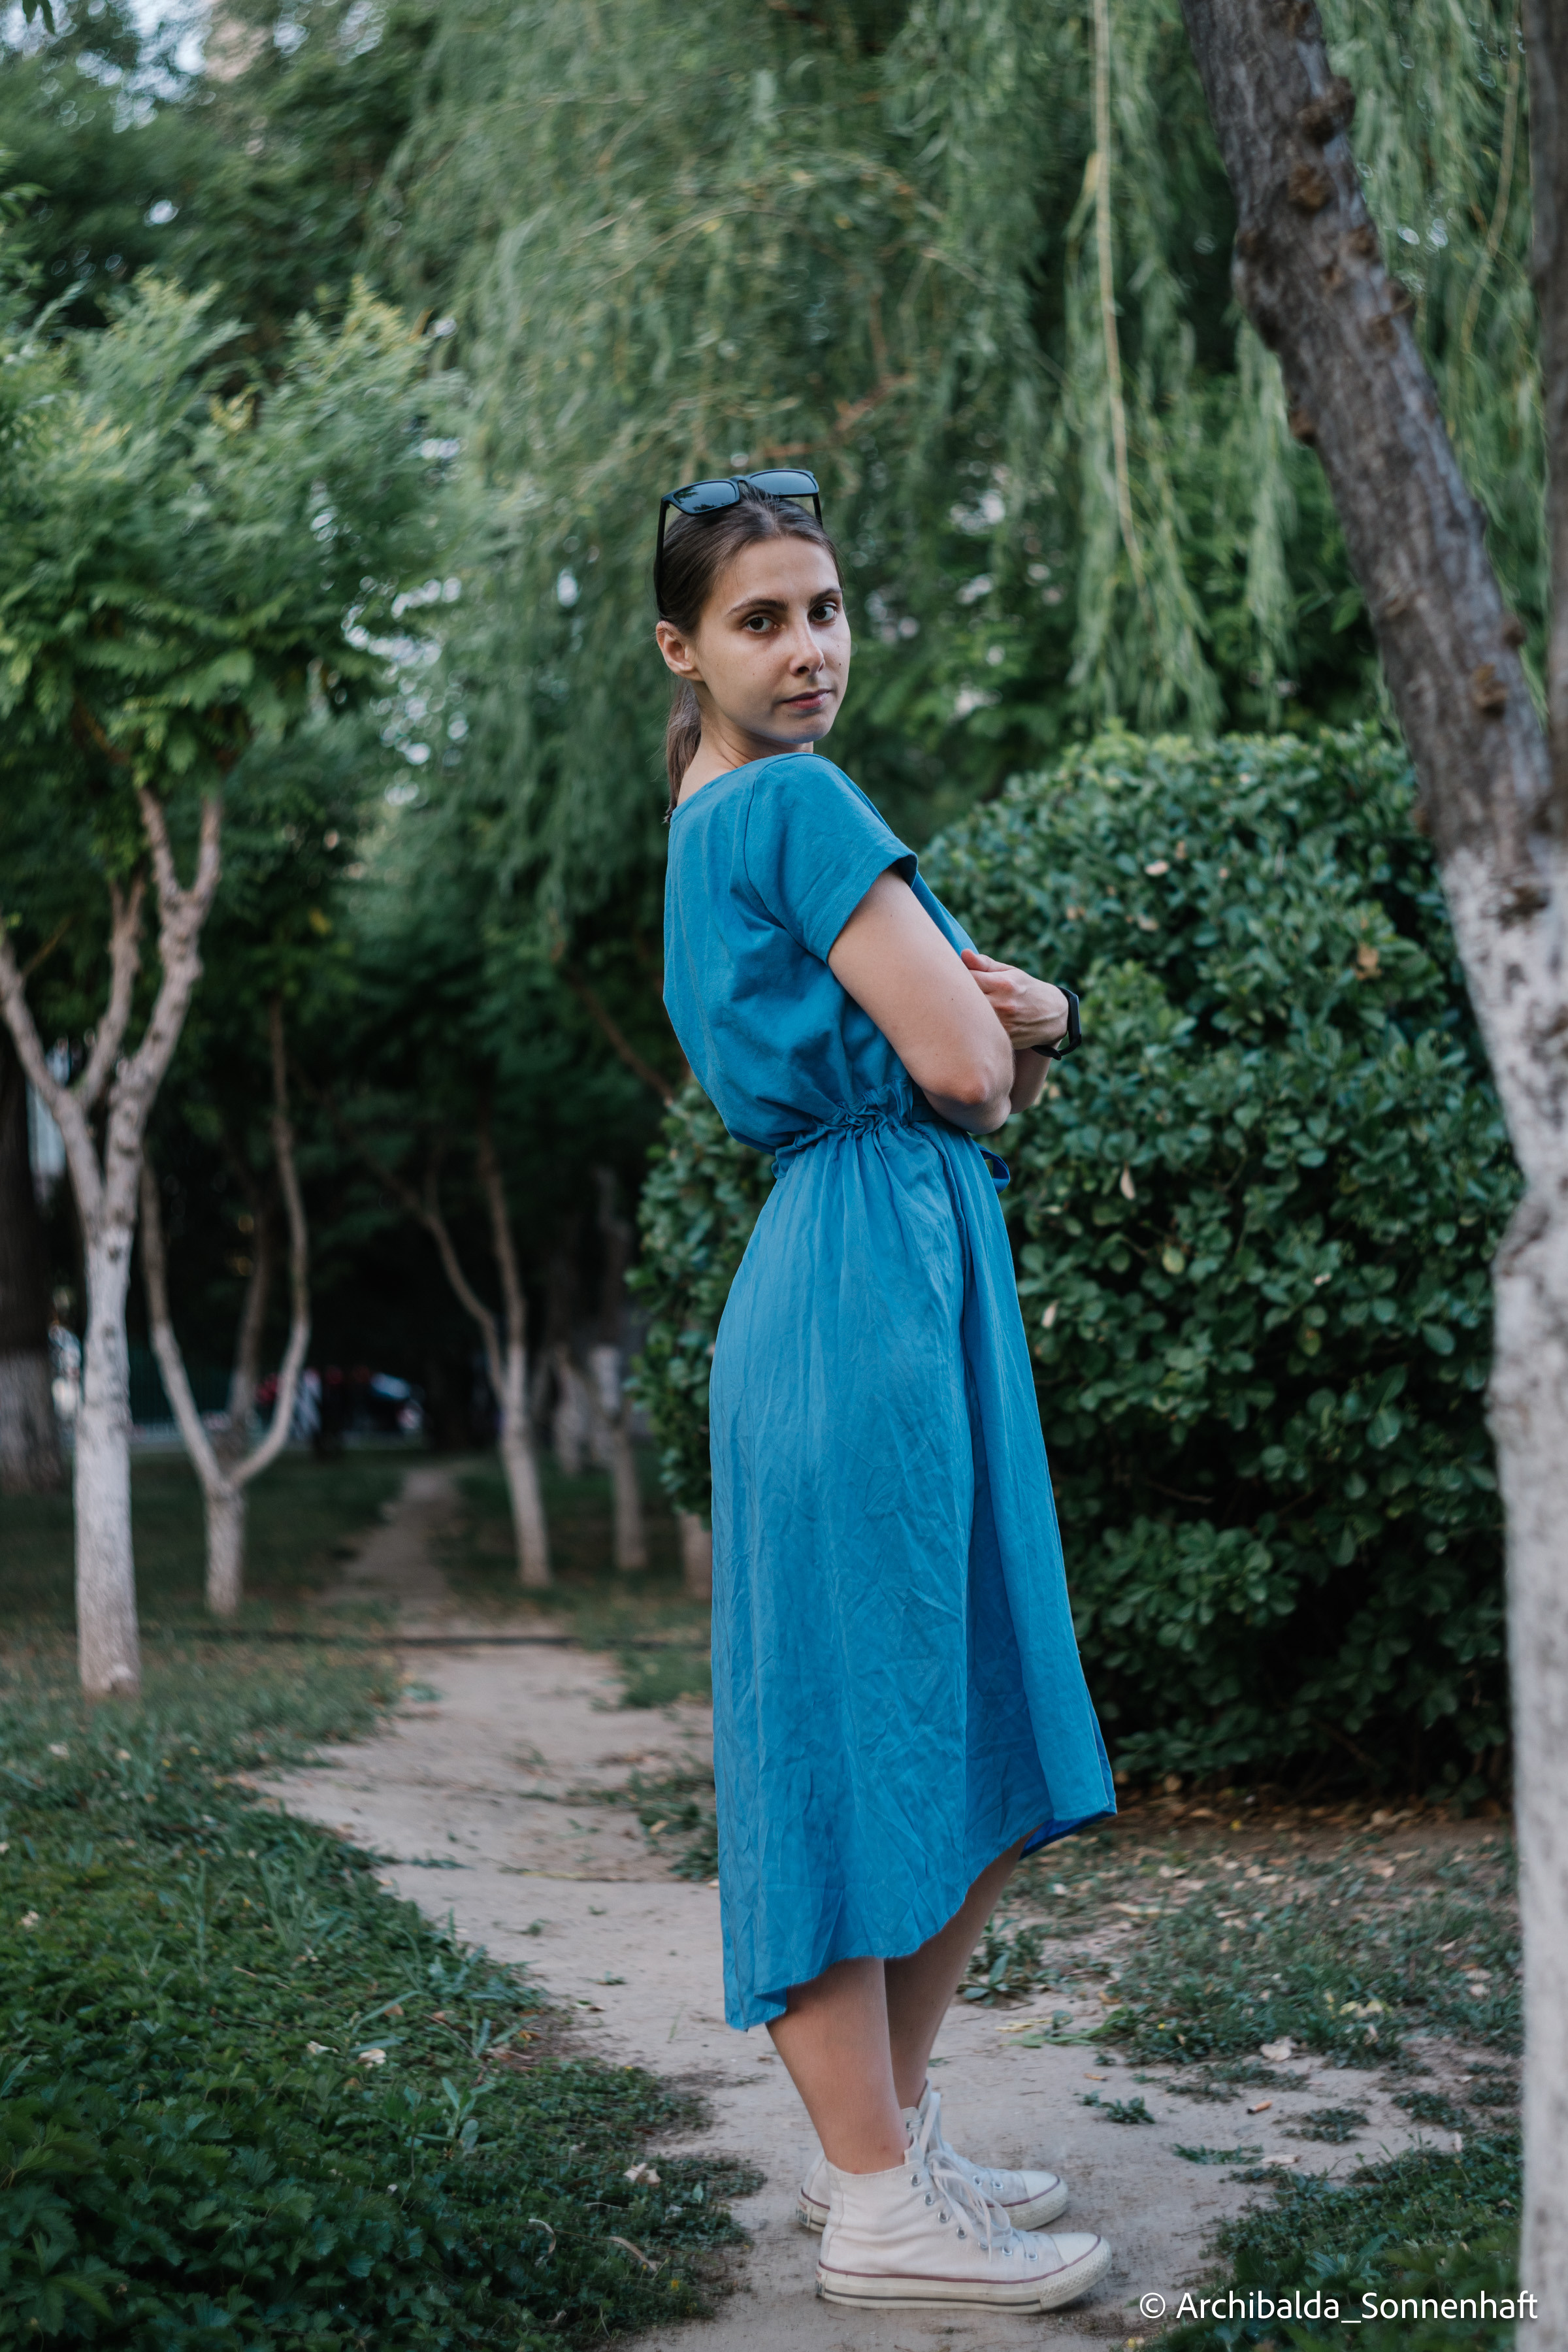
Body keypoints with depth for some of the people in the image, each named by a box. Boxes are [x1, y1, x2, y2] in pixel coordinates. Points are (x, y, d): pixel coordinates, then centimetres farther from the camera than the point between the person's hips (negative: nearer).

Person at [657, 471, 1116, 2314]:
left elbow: (970, 1050, 20)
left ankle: (885, 2134, 24)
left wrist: (1015, 1012, -2)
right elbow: (963, 1066, -15)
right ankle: (876, 2205, 5)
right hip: (867, 1277, -10)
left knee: (984, 1735, 14)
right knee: (856, 1715, -4)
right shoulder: (794, 802, -9)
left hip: (908, 1276, 10)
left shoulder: (712, 827, 20)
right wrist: (1007, 1024, 7)